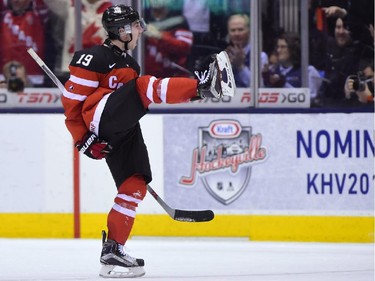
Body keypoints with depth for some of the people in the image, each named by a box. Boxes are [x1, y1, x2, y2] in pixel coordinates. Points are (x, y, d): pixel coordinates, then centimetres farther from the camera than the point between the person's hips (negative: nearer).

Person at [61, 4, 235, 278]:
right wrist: (84, 140, -8)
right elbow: (71, 99, -6)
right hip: (100, 118, -9)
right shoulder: (94, 57, -3)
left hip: (123, 131, 9)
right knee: (145, 85, -28)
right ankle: (203, 87, -52)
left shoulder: (130, 64, 26)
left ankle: (112, 250, 4)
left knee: (135, 185, 1)